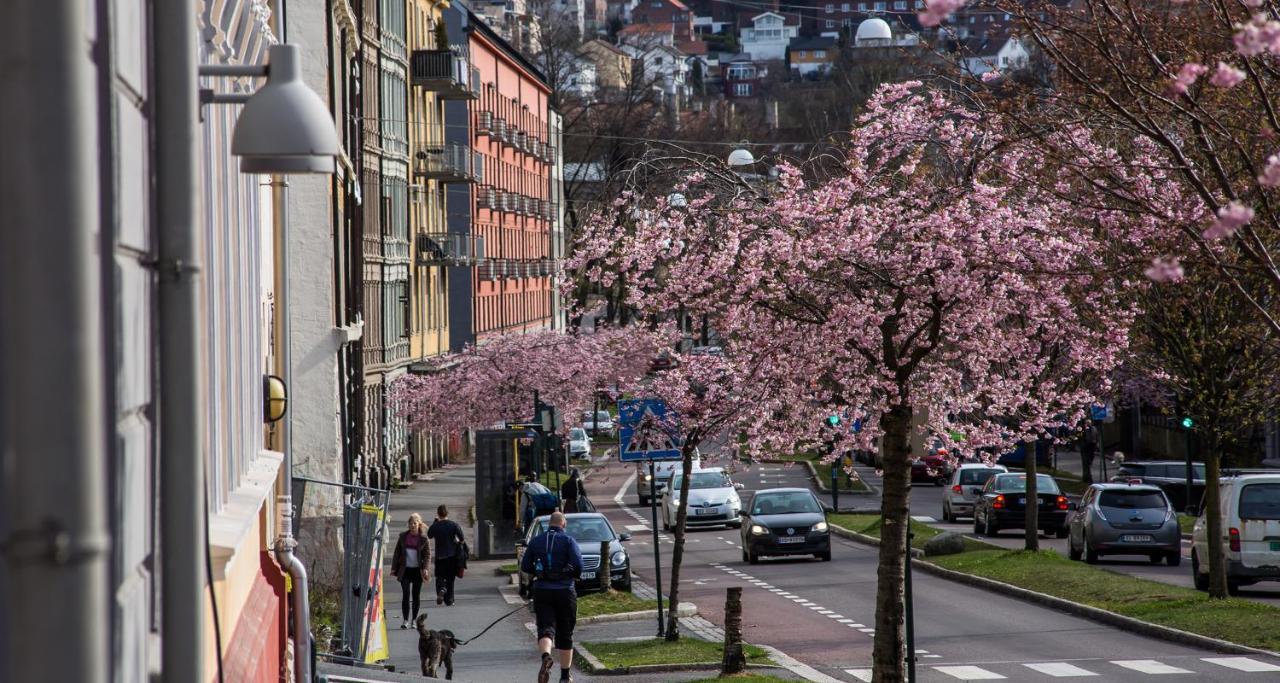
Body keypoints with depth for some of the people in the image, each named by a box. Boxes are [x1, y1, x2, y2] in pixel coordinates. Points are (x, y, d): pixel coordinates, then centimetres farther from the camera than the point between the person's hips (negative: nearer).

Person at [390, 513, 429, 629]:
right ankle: (405, 620, -8)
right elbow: (397, 552, 9)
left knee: (416, 595, 6)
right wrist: (394, 568, 4)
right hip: (405, 570, 0)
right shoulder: (403, 536, 5)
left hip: (417, 570, 0)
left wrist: (425, 568, -13)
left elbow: (427, 555, 0)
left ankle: (414, 619, 17)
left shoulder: (423, 539, 0)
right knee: (406, 594, -9)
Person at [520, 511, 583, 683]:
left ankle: (546, 657, -39)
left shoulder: (536, 541, 6)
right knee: (565, 634, 10)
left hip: (541, 591, 1)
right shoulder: (568, 540, -3)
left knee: (545, 628, -6)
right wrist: (575, 575, 7)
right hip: (564, 591, -1)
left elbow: (525, 566, 5)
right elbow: (578, 564, -14)